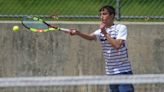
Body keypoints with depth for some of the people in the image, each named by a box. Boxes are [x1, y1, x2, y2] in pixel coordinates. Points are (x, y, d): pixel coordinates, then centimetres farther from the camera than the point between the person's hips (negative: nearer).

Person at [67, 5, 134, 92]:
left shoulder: (121, 28, -6)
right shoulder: (101, 31, 8)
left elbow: (117, 45, -19)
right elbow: (90, 37, -13)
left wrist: (105, 33, -17)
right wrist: (77, 32, -31)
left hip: (123, 72, -6)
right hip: (110, 73, 6)